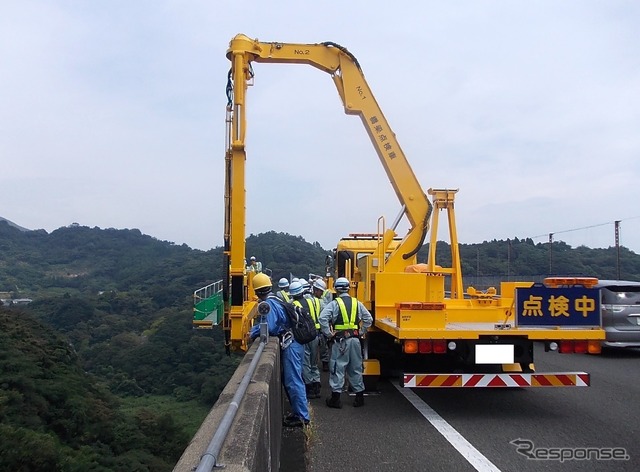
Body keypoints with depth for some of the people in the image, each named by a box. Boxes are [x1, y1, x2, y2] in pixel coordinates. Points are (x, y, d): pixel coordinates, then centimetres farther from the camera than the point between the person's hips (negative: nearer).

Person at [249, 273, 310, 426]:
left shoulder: (268, 304, -16)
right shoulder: (275, 300, 13)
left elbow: (268, 327, -23)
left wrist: (253, 334, -7)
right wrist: (255, 330, 11)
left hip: (290, 346, -10)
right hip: (294, 343, 10)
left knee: (293, 381, -4)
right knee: (290, 379, 17)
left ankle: (302, 416, 2)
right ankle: (298, 411, 26)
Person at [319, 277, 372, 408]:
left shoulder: (334, 304, -6)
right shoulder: (357, 303, 7)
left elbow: (323, 318, -16)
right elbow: (368, 319, 6)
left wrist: (329, 334, -8)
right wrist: (361, 332, 11)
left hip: (340, 340, -4)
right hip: (355, 339, 4)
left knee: (338, 368, 3)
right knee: (356, 368, 14)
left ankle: (335, 398, 5)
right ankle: (359, 396, 20)